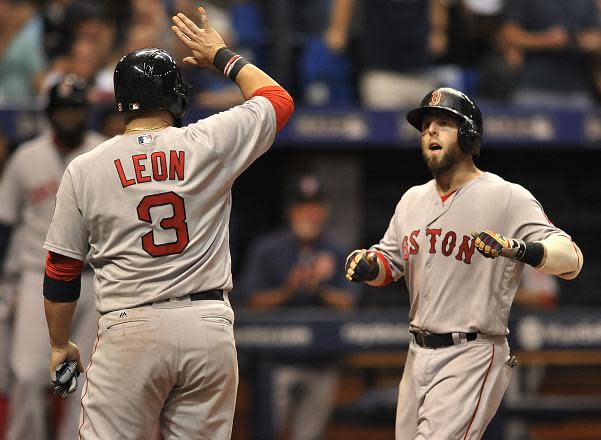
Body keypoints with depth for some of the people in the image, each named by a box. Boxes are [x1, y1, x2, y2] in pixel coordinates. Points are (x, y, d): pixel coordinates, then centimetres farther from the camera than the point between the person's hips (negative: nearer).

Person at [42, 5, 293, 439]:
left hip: (130, 328, -1)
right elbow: (278, 99, 20)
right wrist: (222, 55, 31)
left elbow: (61, 273, 7)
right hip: (210, 326, 2)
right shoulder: (209, 144, 2)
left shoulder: (84, 169, 3)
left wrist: (60, 346, 20)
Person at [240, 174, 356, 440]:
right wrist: (287, 290, -16)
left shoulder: (336, 254, 10)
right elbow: (254, 301, 0)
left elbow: (347, 303, 3)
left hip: (321, 365, 3)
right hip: (279, 362, -2)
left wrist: (319, 289, -15)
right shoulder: (266, 249, 4)